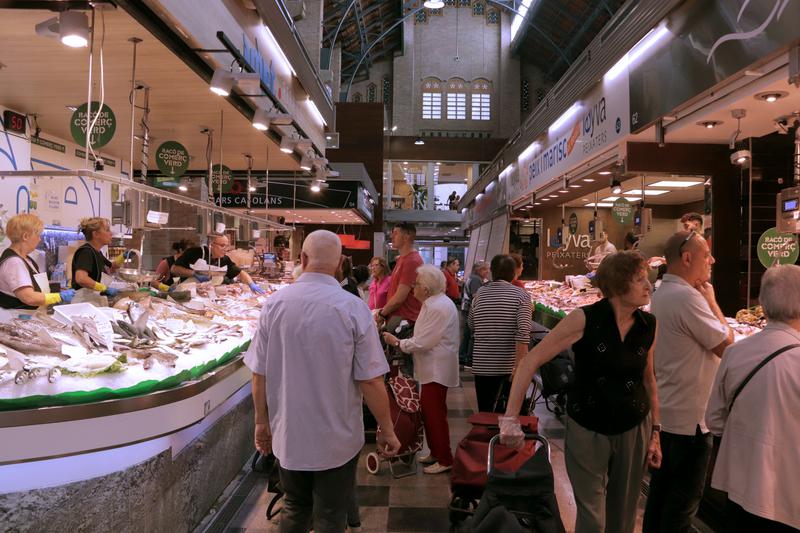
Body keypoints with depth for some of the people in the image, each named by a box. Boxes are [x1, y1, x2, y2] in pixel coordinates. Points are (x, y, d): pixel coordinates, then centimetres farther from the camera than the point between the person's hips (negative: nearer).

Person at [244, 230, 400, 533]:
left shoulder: (274, 304, -8)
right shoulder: (353, 308, -17)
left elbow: (259, 374, -2)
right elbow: (371, 381, -15)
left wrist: (262, 422, 12)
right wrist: (387, 430, -2)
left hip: (287, 435, 3)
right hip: (337, 439, -3)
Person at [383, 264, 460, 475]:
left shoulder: (438, 308, -22)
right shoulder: (435, 303, 12)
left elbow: (422, 343, -22)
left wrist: (397, 342, -10)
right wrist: (403, 342, 7)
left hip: (437, 369, -10)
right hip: (432, 368, 10)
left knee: (434, 413, -1)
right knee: (428, 410, 16)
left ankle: (445, 459, 12)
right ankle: (435, 452, 29)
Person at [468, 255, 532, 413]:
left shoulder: (479, 295, 3)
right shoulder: (520, 296, -7)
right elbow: (523, 333, -18)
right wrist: (519, 367, -18)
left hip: (482, 365, 2)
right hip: (510, 365, -2)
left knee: (484, 413, 9)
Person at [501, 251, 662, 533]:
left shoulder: (649, 325, -4)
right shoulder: (585, 319, -18)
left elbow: (649, 380, 9)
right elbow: (531, 361, -19)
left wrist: (655, 432, 9)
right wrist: (510, 418, -23)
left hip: (634, 430, 4)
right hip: (587, 430, -4)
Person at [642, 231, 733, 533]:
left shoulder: (662, 293, 10)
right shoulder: (687, 297, -23)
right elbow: (726, 345, -16)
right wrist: (711, 301, -9)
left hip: (664, 412, 10)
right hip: (689, 417, -10)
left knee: (661, 488, 20)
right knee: (684, 499, 5)